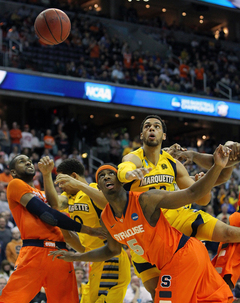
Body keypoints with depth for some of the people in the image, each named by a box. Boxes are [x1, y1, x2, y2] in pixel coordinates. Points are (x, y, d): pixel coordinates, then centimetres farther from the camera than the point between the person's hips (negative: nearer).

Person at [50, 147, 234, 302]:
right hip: (170, 265, 6)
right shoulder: (106, 218, 1)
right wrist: (76, 257, 18)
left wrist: (217, 167, -38)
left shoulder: (145, 200, -21)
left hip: (185, 254, -6)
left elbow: (193, 193, -23)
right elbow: (113, 250, 20)